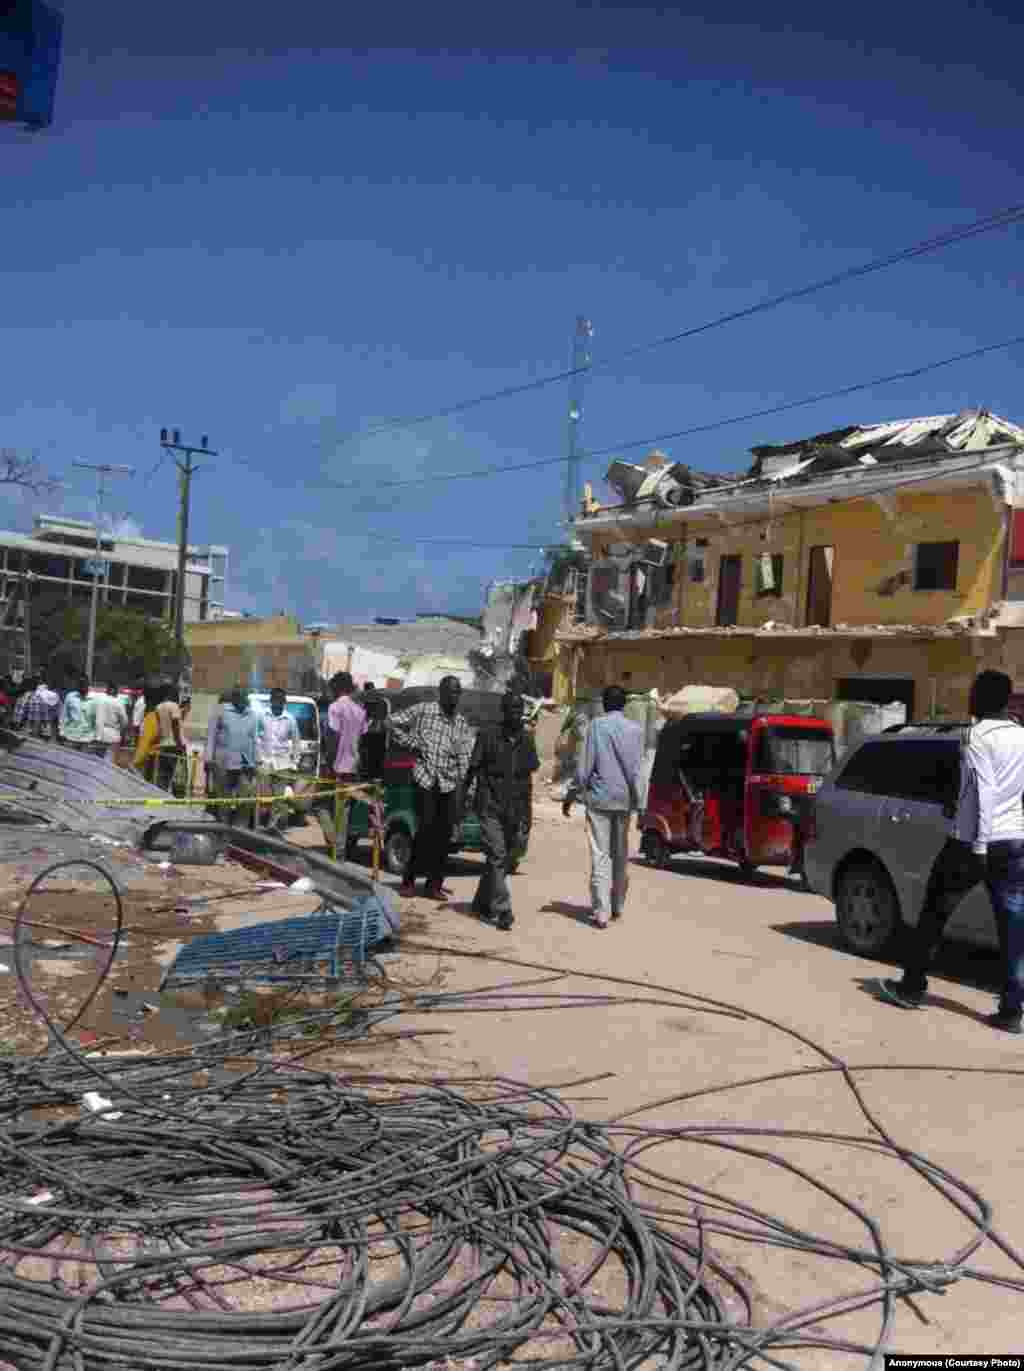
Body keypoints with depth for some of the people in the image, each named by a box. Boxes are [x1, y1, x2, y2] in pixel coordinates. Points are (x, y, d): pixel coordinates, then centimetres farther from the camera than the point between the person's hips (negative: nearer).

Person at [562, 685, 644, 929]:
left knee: (600, 855, -3)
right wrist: (637, 801, 3)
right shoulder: (635, 729, 3)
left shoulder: (597, 725, -3)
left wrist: (572, 795, 2)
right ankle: (618, 906, 25)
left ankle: (601, 912, -8)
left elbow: (585, 765, -5)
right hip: (624, 798, 3)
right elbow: (637, 769, 0)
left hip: (599, 796, -3)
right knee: (621, 854, 15)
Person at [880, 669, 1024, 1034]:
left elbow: (984, 791, -18)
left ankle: (912, 988, 17)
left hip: (973, 842, -6)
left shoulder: (978, 735, -10)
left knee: (934, 913, 9)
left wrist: (979, 844, -20)